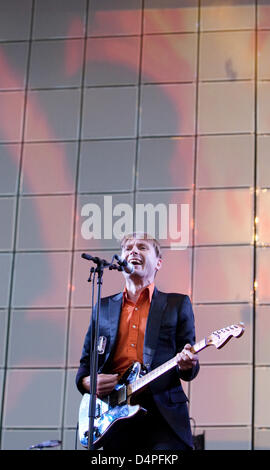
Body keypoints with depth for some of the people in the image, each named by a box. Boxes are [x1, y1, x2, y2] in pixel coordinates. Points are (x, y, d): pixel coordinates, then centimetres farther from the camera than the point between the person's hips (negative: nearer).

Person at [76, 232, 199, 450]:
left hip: (163, 416, -2)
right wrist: (86, 382, -2)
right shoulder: (104, 307, 19)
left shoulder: (177, 304, 12)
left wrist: (186, 366, -16)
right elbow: (86, 362, 20)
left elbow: (190, 368, 8)